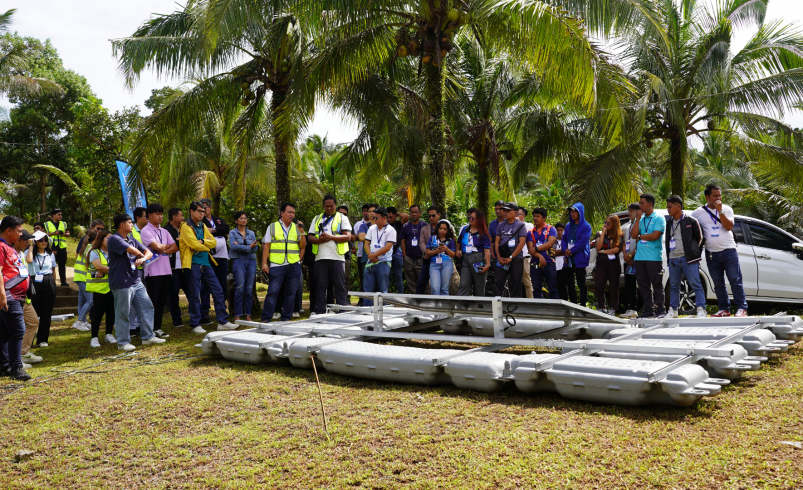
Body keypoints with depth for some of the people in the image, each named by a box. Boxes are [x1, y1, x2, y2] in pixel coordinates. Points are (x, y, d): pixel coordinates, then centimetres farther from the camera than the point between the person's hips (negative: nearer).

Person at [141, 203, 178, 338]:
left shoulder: (164, 231, 16)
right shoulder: (146, 231, -5)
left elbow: (175, 247, 7)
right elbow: (157, 247, -15)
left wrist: (164, 251, -10)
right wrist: (168, 246, 3)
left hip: (166, 270, 6)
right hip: (153, 271, -6)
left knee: (162, 301, 9)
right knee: (152, 302, -2)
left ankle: (157, 328, 17)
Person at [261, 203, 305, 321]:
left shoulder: (296, 228, 15)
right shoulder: (272, 227, 9)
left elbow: (303, 246, 12)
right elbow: (266, 246, 6)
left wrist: (302, 232, -1)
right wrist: (264, 263, -3)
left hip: (294, 266, 3)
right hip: (277, 265, -3)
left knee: (291, 293, 4)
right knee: (272, 292, -7)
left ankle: (286, 318, 12)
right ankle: (265, 319, -1)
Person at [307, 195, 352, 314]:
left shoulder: (342, 218, 9)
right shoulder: (317, 219, 19)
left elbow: (348, 237, -3)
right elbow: (310, 237, 12)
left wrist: (331, 237, -15)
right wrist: (319, 240, -9)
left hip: (337, 257, -3)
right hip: (320, 257, 3)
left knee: (339, 285, -2)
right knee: (320, 286, 4)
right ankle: (319, 312, 9)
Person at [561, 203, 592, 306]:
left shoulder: (586, 227, -4)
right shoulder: (568, 225, 15)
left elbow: (582, 243, -12)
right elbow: (564, 239, 13)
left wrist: (570, 251, -12)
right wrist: (565, 250, -6)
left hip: (579, 259, -6)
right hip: (568, 259, 6)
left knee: (581, 284, -1)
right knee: (569, 283, 8)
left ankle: (583, 305, 4)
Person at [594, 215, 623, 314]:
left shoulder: (619, 236, 4)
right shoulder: (600, 234, 12)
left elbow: (617, 249, -8)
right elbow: (598, 247, -4)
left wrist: (603, 251, -5)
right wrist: (603, 232, -2)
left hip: (613, 262, -2)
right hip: (601, 262, 2)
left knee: (614, 286, 1)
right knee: (598, 286, -5)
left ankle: (612, 308, 8)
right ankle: (601, 308, 5)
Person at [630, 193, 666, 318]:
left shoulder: (659, 218, -2)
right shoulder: (640, 219, 15)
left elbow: (655, 236, -15)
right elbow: (633, 235, 3)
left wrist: (640, 236, -1)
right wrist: (638, 218, 0)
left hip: (654, 257, -6)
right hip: (639, 257, 6)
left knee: (657, 284, -2)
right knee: (643, 284, 8)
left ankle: (659, 309, 4)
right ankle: (648, 309, 14)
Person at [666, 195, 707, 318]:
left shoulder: (690, 220, -2)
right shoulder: (669, 223, 15)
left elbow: (700, 237, 4)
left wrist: (695, 252, 5)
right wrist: (668, 257, 14)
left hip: (688, 258, -6)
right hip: (673, 259, 6)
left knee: (695, 284, -6)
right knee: (673, 285, 9)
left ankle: (701, 309, -4)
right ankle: (673, 310, 15)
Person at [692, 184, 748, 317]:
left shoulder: (727, 209, 4)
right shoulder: (698, 212, 5)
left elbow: (729, 227, -10)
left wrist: (720, 211, -15)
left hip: (729, 251, -1)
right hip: (711, 253, 2)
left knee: (735, 280, -4)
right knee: (718, 284, 6)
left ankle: (742, 308, 1)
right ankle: (724, 309, 14)